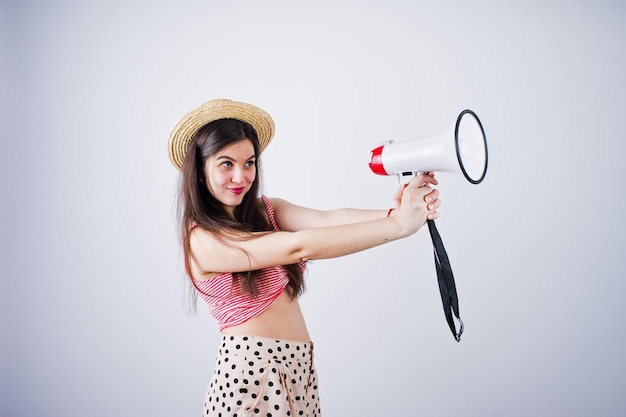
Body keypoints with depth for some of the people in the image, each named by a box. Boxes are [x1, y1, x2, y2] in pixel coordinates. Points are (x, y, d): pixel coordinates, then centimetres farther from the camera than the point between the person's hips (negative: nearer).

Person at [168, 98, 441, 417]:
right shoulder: (202, 240, -16)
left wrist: (396, 211, -33)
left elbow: (327, 218, -15)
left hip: (300, 368, 6)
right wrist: (399, 225, -28)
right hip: (251, 376, -6)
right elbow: (299, 246, -25)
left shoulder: (267, 211, 4)